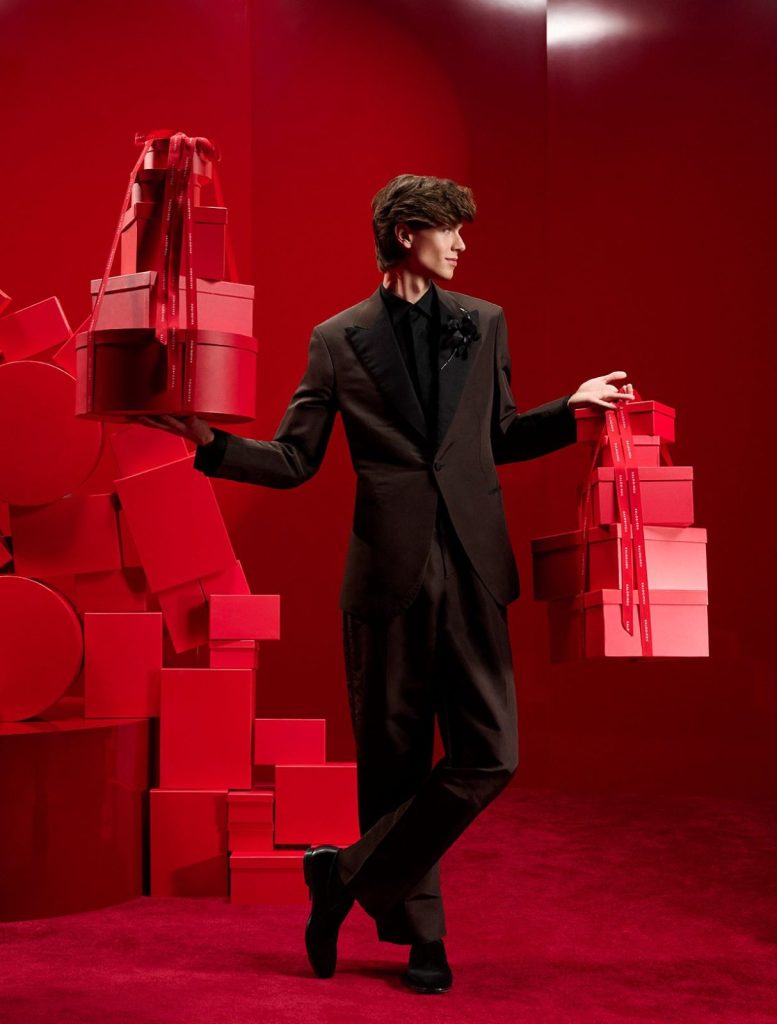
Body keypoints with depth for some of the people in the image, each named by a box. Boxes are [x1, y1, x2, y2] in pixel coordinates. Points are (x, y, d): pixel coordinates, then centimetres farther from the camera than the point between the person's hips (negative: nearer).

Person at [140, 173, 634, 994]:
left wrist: (572, 406, 11)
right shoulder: (338, 340, 4)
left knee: (489, 755, -5)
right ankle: (417, 933, 21)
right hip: (389, 574, -3)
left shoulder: (484, 324, 13)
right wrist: (209, 441, -9)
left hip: (471, 570, 3)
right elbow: (293, 462, 5)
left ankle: (348, 876, 9)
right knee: (395, 759, 5)